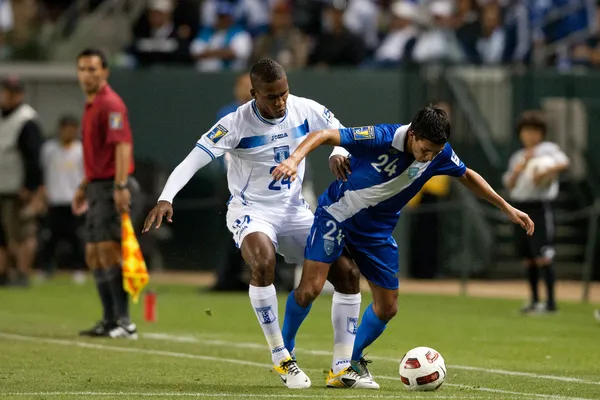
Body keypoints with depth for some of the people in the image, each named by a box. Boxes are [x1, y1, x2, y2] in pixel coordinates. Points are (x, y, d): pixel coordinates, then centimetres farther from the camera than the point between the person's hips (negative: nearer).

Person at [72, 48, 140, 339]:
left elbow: (122, 146, -22)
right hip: (97, 186, 10)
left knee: (108, 251, -16)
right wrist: (85, 186, 28)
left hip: (112, 188, -10)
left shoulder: (110, 104, -12)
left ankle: (124, 321, -17)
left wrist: (120, 186, -30)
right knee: (93, 255, 10)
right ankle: (110, 322, 14)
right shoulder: (91, 105, 18)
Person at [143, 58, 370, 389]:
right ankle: (280, 359, -24)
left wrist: (338, 154, -16)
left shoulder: (305, 110, -8)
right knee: (263, 263, -36)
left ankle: (343, 365, 5)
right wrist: (166, 199, -40)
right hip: (251, 211, -5)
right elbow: (193, 160, -25)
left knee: (348, 273, -6)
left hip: (295, 211, 5)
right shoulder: (236, 124, -20)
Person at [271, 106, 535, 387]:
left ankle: (352, 362, 25)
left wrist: (507, 208, 8)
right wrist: (294, 159, -50)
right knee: (310, 289, -17)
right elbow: (324, 135, -32)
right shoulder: (381, 139, -30)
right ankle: (284, 350, 8)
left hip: (378, 229, 5)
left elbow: (467, 176, 7)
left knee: (387, 307, 2)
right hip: (338, 214, -5)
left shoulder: (439, 154, -14)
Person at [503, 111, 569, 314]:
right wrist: (521, 166, -3)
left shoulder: (548, 149, 0)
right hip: (520, 209, 7)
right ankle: (535, 300, 17)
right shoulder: (518, 157, 19)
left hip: (540, 207, -7)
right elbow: (509, 184, 11)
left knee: (542, 257, -14)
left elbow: (563, 163, -19)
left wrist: (544, 172, -29)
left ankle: (551, 302, -15)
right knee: (528, 257, 9)